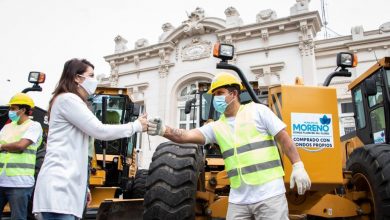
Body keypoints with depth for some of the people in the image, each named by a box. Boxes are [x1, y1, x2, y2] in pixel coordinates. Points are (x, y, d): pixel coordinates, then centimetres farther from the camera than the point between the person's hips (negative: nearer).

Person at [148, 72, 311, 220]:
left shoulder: (257, 111, -1)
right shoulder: (217, 127, 9)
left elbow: (283, 137, -2)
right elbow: (187, 136, -3)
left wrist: (298, 167, -8)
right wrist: (163, 130, -20)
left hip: (269, 193, -4)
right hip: (238, 199, 4)